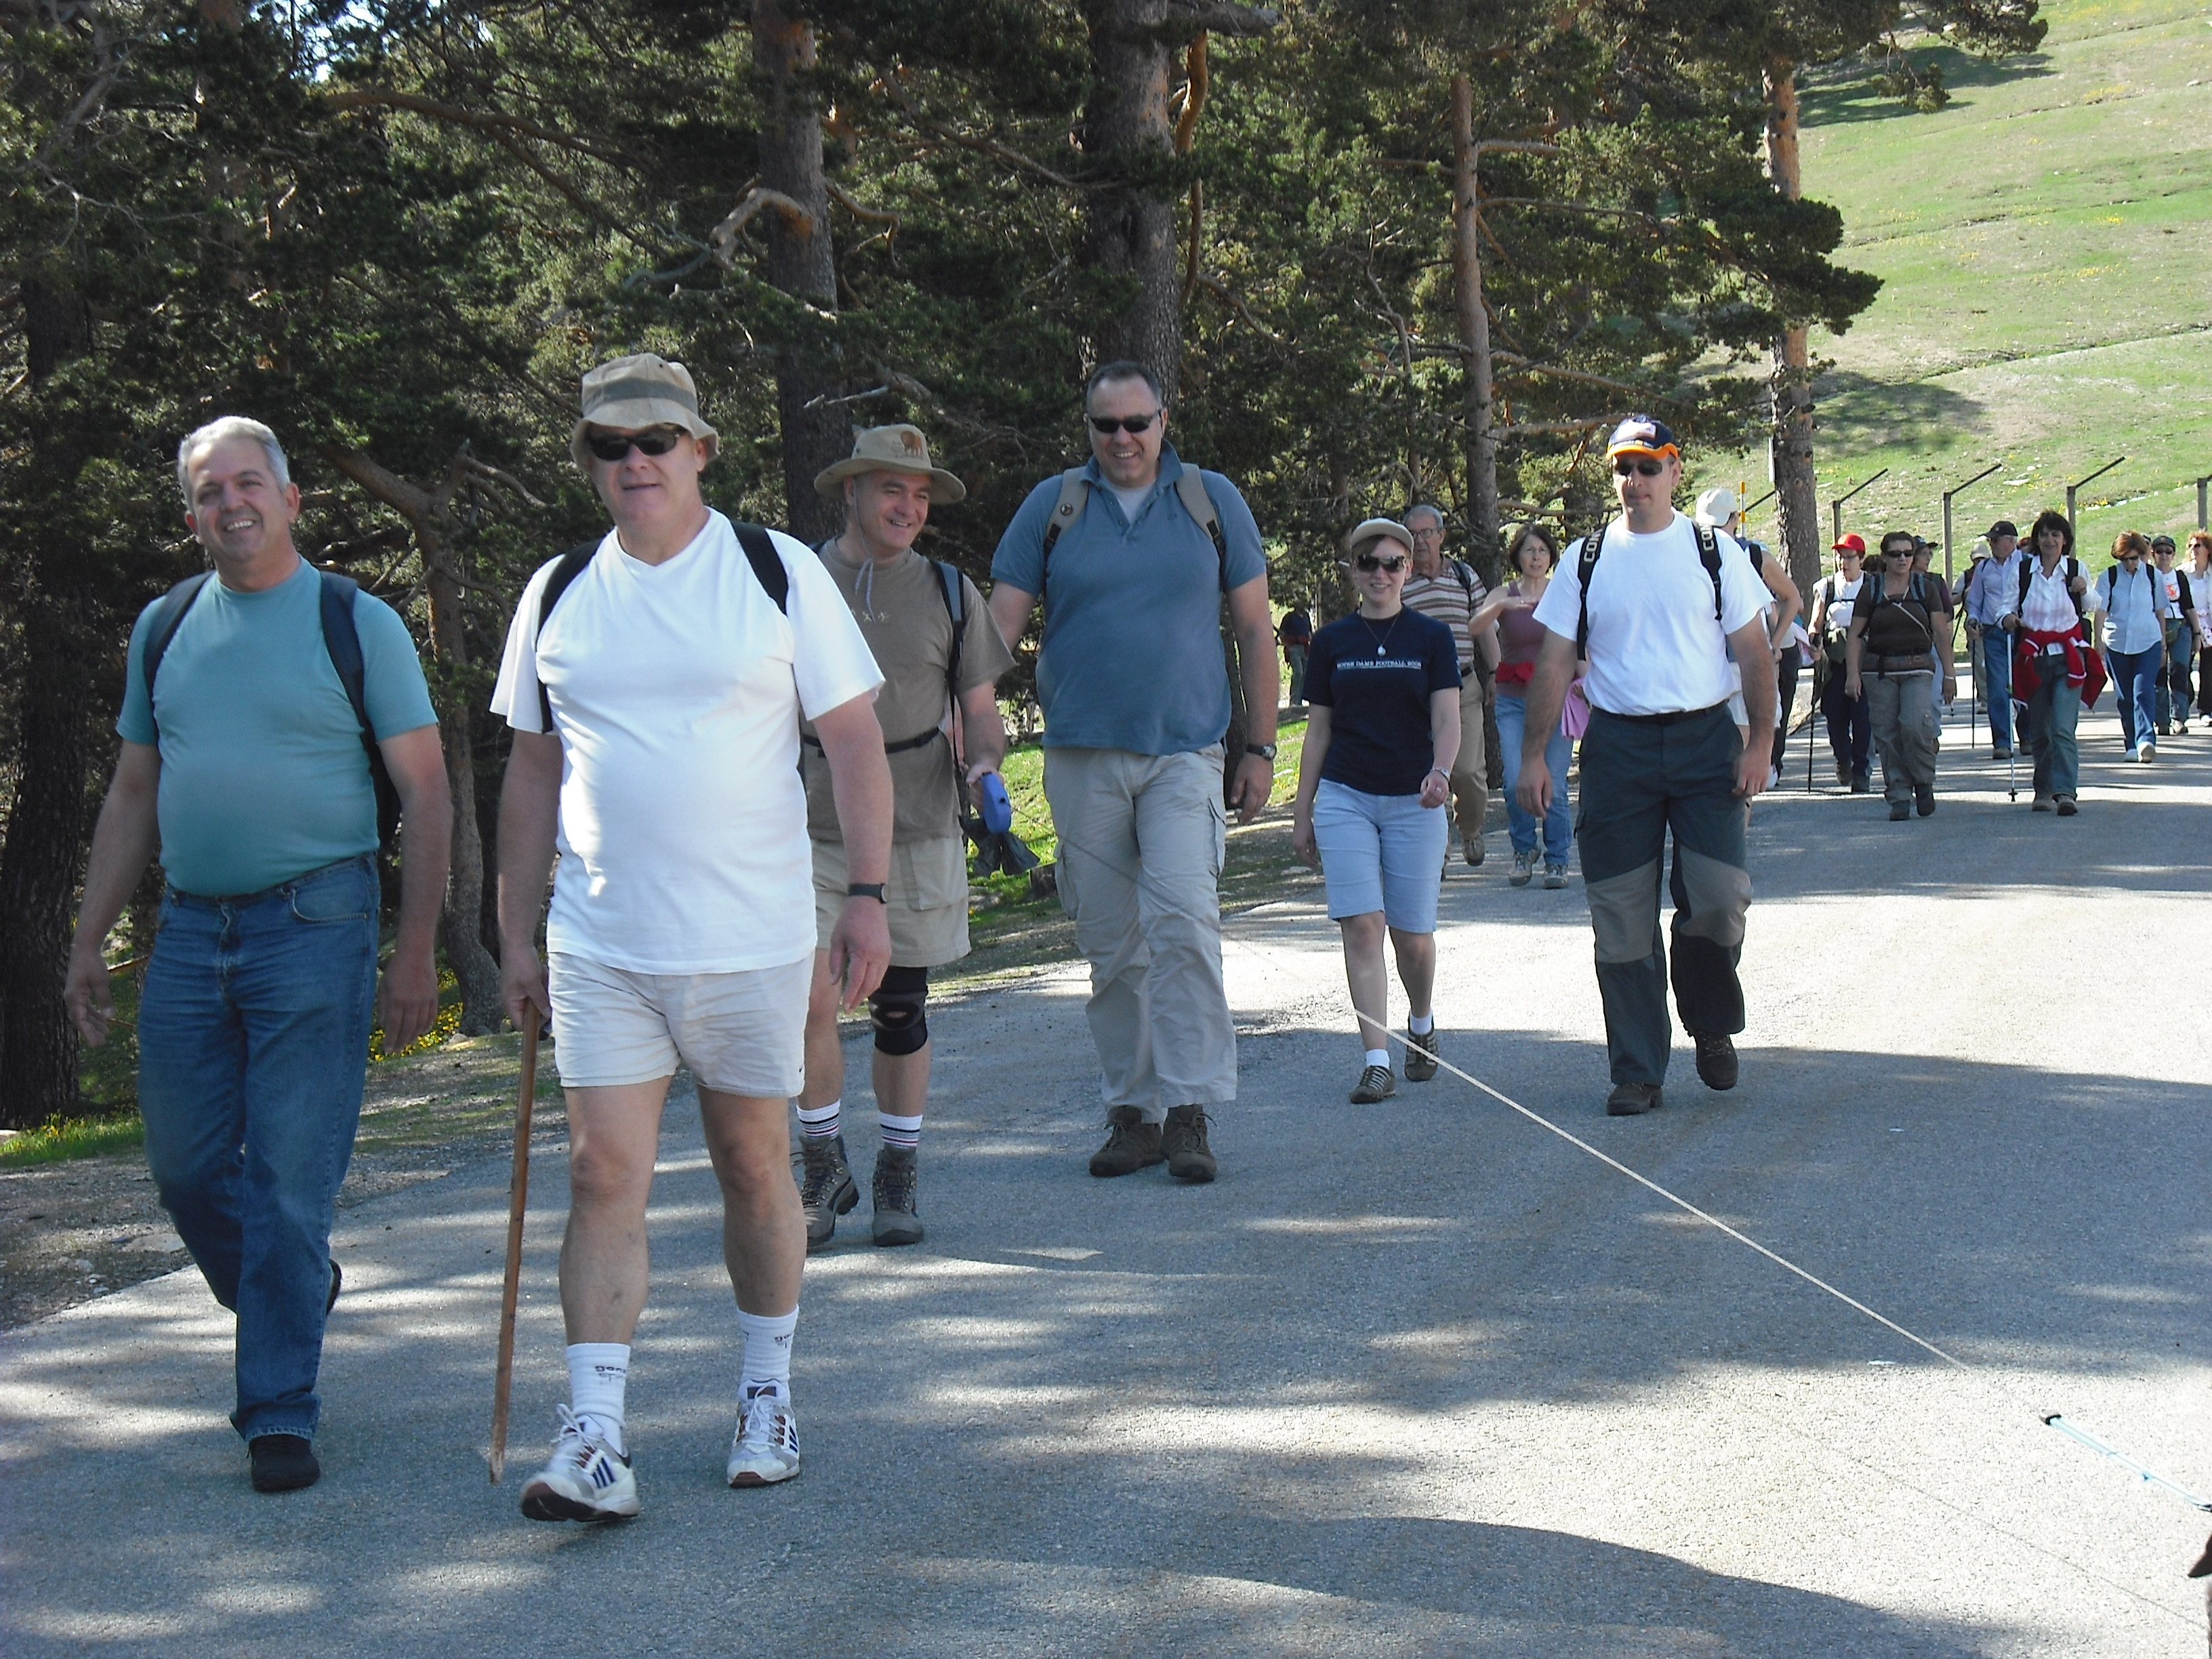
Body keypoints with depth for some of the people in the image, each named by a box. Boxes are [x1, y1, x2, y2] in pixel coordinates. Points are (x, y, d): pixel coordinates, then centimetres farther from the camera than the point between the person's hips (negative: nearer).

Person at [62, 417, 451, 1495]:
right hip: (190, 930, 5)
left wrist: (416, 954, -7)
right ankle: (294, 1291, 36)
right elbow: (133, 795, 19)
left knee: (290, 1181, -5)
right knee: (185, 1167, 9)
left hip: (314, 929, -5)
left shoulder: (357, 625, -1)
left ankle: (279, 1414, 3)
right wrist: (90, 940, 14)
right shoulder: (165, 629, 12)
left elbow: (426, 795, -2)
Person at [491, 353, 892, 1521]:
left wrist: (868, 894, -6)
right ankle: (595, 1443, -5)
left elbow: (853, 738, 1)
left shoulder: (779, 574, -1)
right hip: (599, 945, 2)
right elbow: (533, 768, 13)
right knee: (603, 1178, -5)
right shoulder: (559, 594, 7)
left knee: (754, 1169, 9)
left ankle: (767, 1401, 26)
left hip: (752, 940, -1)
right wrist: (518, 933, 10)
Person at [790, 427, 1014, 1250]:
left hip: (919, 827, 1)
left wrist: (984, 767, -11)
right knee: (808, 1001, -12)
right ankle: (824, 1168, 7)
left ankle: (898, 1178, 18)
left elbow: (980, 710, 10)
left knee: (900, 1008, 4)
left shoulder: (950, 594, 7)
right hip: (815, 829, -1)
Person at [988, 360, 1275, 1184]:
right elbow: (999, 624, 4)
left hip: (1185, 753, -1)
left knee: (1183, 920, -17)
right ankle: (1131, 1110, 14)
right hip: (1082, 759, 2)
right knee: (1111, 945, 5)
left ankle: (1189, 1109, -14)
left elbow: (1254, 630, 10)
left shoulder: (1213, 501, 7)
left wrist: (1259, 748, 6)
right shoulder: (1052, 506, 7)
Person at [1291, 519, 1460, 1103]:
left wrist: (1440, 772, -26)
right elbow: (1319, 730, 11)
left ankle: (1422, 1025, 33)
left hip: (1413, 802, -1)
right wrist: (1301, 812, 10)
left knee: (1412, 933, 3)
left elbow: (1447, 719, -5)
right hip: (1345, 798, 1)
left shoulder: (1432, 638, 2)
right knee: (1362, 925, -10)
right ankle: (1376, 1062, -12)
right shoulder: (1332, 641, 7)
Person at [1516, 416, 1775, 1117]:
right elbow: (1554, 663, 7)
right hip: (1617, 744, 1)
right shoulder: (1587, 560, 7)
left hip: (1704, 741, -1)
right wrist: (1532, 755, -1)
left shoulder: (1714, 552, 4)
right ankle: (1637, 1072, 9)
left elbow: (1754, 654, 5)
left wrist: (1760, 744, -6)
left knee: (1720, 896, -11)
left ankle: (1712, 1026, 17)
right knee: (1622, 918, 0)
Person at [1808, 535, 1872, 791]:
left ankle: (1861, 770, 0)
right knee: (1835, 714, 1)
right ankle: (1843, 759, 28)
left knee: (1863, 716, -8)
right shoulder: (1826, 587, 11)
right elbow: (1815, 624, 12)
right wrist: (1813, 641, -8)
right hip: (1834, 659, 2)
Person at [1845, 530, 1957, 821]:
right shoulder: (1871, 590, 5)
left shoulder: (1926, 587, 7)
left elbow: (1941, 631, 7)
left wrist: (1949, 673, 4)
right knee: (1887, 733, -2)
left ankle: (1924, 783, 3)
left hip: (1918, 667, -1)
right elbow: (1855, 635, 5)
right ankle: (1898, 797, 5)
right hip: (1879, 669, 1)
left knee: (1915, 725, -19)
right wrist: (1852, 674, -5)